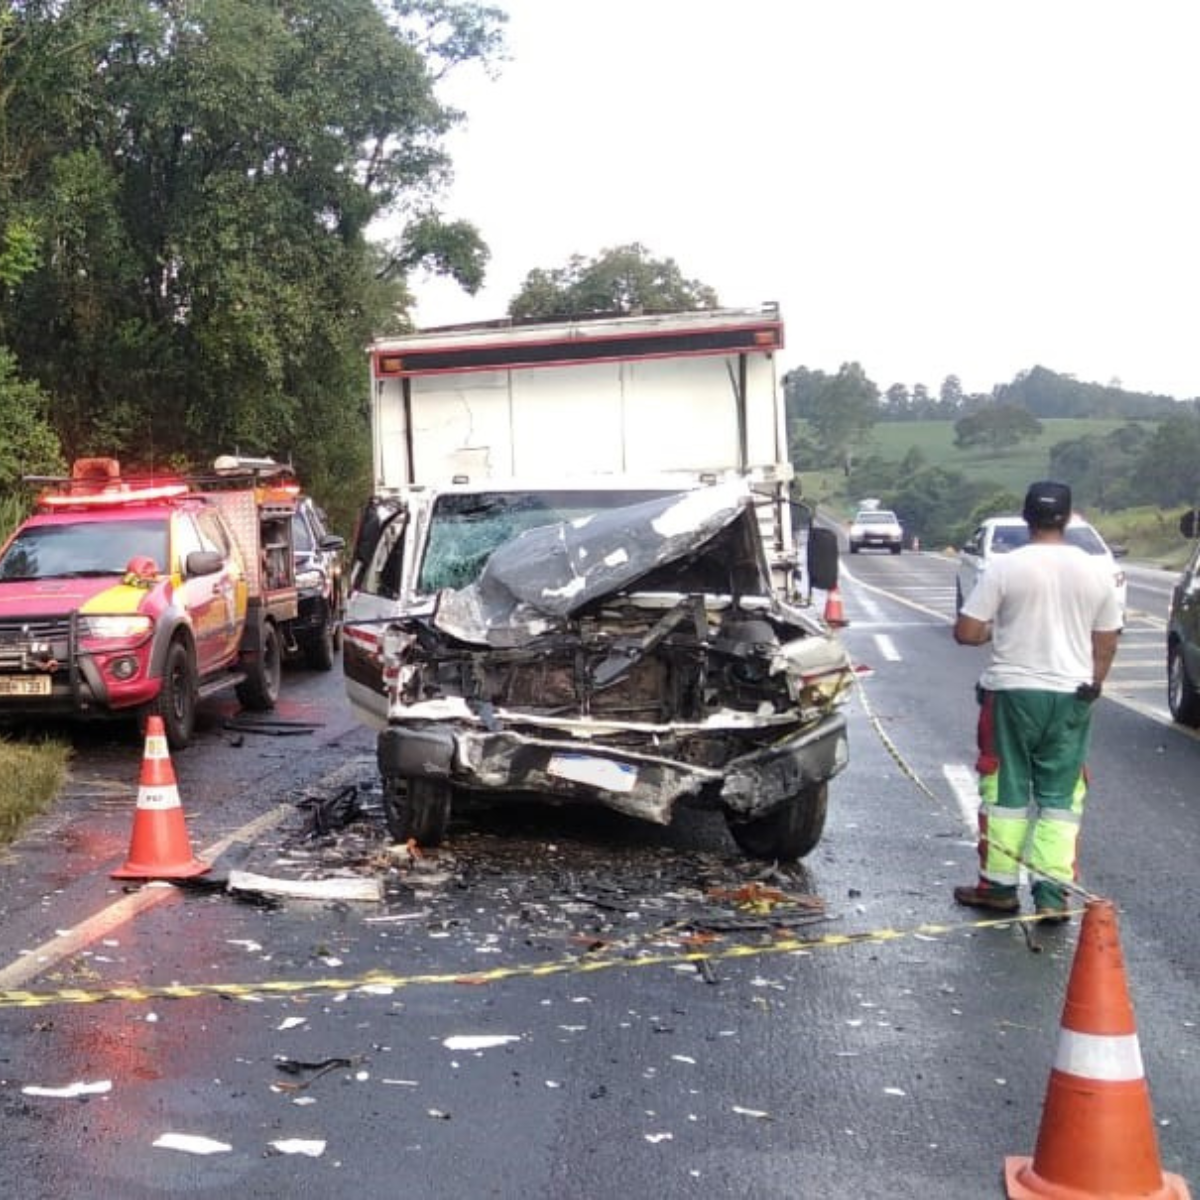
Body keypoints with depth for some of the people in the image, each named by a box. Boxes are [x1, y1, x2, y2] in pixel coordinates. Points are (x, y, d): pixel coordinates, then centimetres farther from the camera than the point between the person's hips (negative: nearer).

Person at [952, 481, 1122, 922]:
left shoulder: (1005, 568, -9)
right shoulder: (1094, 572, 2)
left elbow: (966, 632, -11)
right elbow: (1107, 644, 8)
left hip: (1013, 692, -2)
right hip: (1071, 696, 3)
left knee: (1006, 792, 8)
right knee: (1060, 797, 8)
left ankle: (999, 886, 15)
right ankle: (1052, 894, 5)